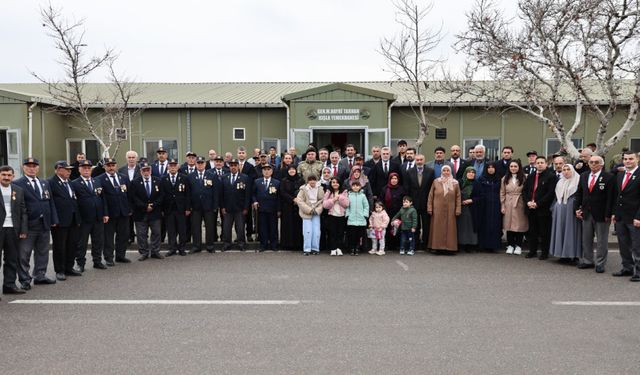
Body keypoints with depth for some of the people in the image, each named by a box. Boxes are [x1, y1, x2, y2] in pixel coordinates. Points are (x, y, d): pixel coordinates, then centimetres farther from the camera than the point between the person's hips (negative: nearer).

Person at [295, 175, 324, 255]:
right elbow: (299, 201, -8)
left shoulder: (320, 189, 5)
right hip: (306, 213, -2)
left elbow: (322, 201, 4)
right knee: (308, 231, -6)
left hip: (316, 213, 2)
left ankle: (315, 249, 8)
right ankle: (307, 249, 2)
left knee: (316, 231, -2)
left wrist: (317, 210, -10)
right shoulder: (303, 189, -2)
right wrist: (309, 210, -15)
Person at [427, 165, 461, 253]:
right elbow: (430, 196, 4)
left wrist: (458, 210, -4)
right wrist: (430, 208, -2)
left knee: (450, 228, 1)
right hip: (438, 210, 0)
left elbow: (458, 197, 4)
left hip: (450, 210, 0)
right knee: (438, 228, 0)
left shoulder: (455, 183, 5)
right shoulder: (436, 181, 4)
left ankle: (449, 248, 5)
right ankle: (439, 247, 4)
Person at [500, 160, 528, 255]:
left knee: (520, 225, 1)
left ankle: (518, 246, 12)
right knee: (509, 225, 3)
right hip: (508, 205, 2)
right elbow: (502, 193, 7)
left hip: (520, 205, -2)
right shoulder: (505, 179, 7)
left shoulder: (523, 179, 0)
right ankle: (510, 245, 13)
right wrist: (502, 206, 1)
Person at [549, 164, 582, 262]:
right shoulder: (560, 182, 16)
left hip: (571, 210, -6)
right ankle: (562, 253, 13)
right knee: (561, 230, 6)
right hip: (560, 211, 6)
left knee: (570, 231, -4)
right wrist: (553, 209, 12)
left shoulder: (577, 181, -3)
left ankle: (572, 254, 0)